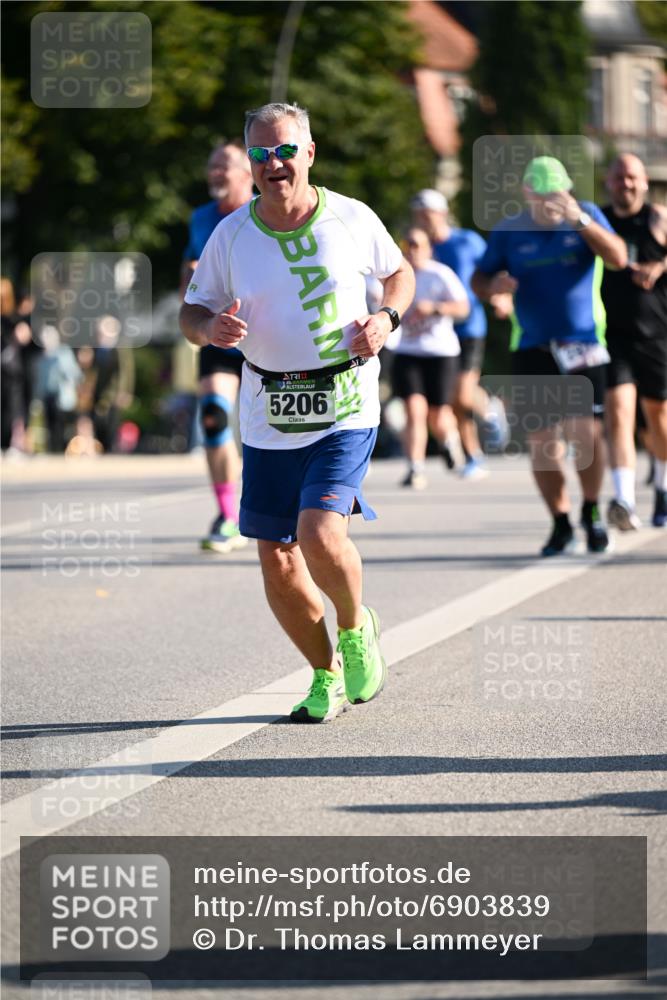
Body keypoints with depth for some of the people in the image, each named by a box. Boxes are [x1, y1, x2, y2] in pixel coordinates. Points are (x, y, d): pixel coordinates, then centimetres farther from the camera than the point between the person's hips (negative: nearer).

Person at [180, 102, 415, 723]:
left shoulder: (353, 220, -3)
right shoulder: (230, 236, 0)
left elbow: (400, 273, 15)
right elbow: (190, 311, 9)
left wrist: (387, 318, -5)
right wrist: (211, 327, -14)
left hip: (344, 409, -3)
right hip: (267, 419, 3)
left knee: (320, 536, -22)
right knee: (278, 566, 3)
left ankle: (356, 627, 10)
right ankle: (327, 676, 26)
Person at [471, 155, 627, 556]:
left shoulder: (588, 216, 3)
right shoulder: (509, 231, 6)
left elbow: (618, 258, -11)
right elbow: (479, 279, 11)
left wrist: (579, 220, -21)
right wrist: (493, 286, -13)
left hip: (582, 343, -2)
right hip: (532, 350, 2)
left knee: (586, 430, -14)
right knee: (542, 442, 1)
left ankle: (592, 510, 9)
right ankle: (561, 524, 15)